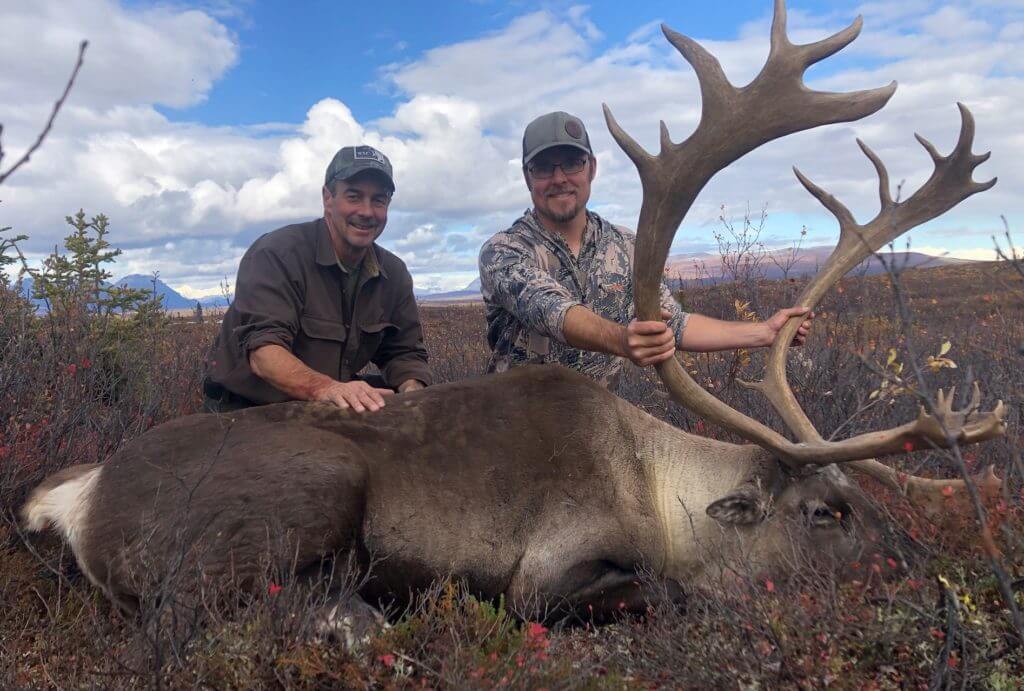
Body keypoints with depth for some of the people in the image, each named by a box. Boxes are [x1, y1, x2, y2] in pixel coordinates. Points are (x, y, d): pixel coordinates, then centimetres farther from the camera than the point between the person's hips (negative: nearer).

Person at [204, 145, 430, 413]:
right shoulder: (276, 253, -21)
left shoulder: (394, 273, 1)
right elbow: (262, 351, -32)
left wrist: (412, 393, -19)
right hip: (245, 408, -4)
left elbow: (405, 352, 6)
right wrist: (324, 388, -52)